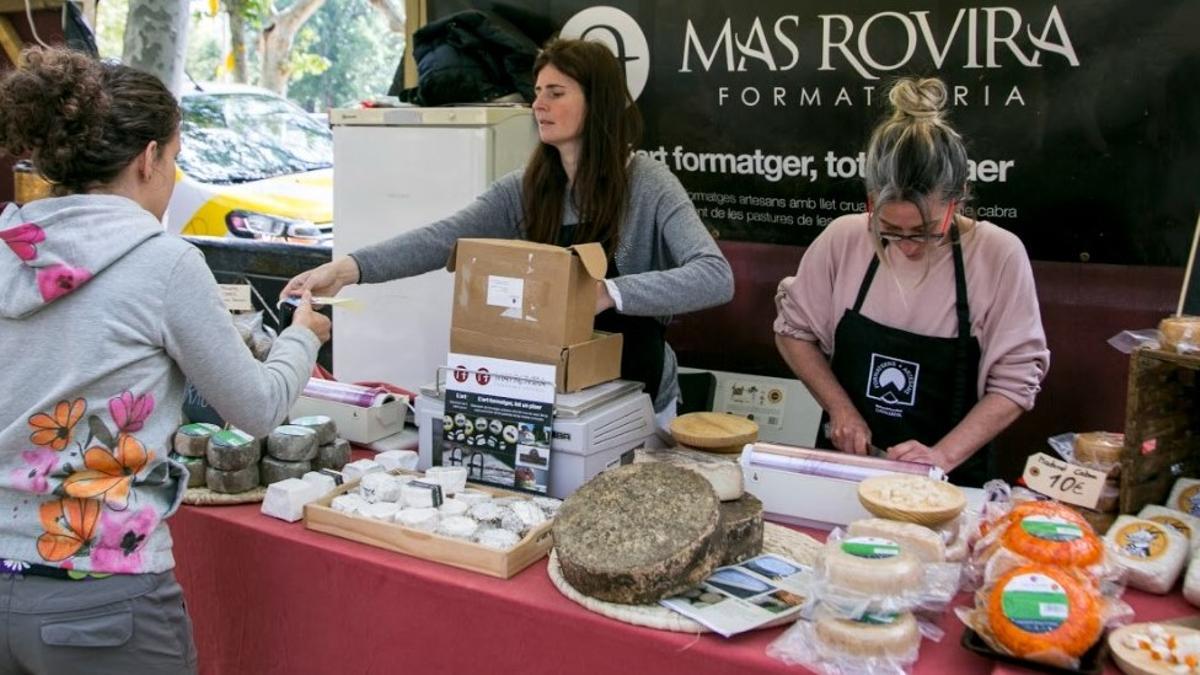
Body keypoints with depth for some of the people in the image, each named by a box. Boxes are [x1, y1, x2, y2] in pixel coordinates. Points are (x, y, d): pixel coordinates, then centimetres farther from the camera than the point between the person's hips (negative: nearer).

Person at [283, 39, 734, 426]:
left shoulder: (649, 185, -14)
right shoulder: (525, 189, -1)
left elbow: (715, 277, -26)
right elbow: (443, 239, -14)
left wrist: (610, 293, -38)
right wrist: (350, 268, -29)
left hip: (635, 401, -3)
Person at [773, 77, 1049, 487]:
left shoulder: (999, 255, -10)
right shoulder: (843, 239, -6)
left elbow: (1015, 381, -5)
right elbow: (794, 330, 6)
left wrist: (943, 456, -16)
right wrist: (841, 408, -4)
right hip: (845, 463, 2)